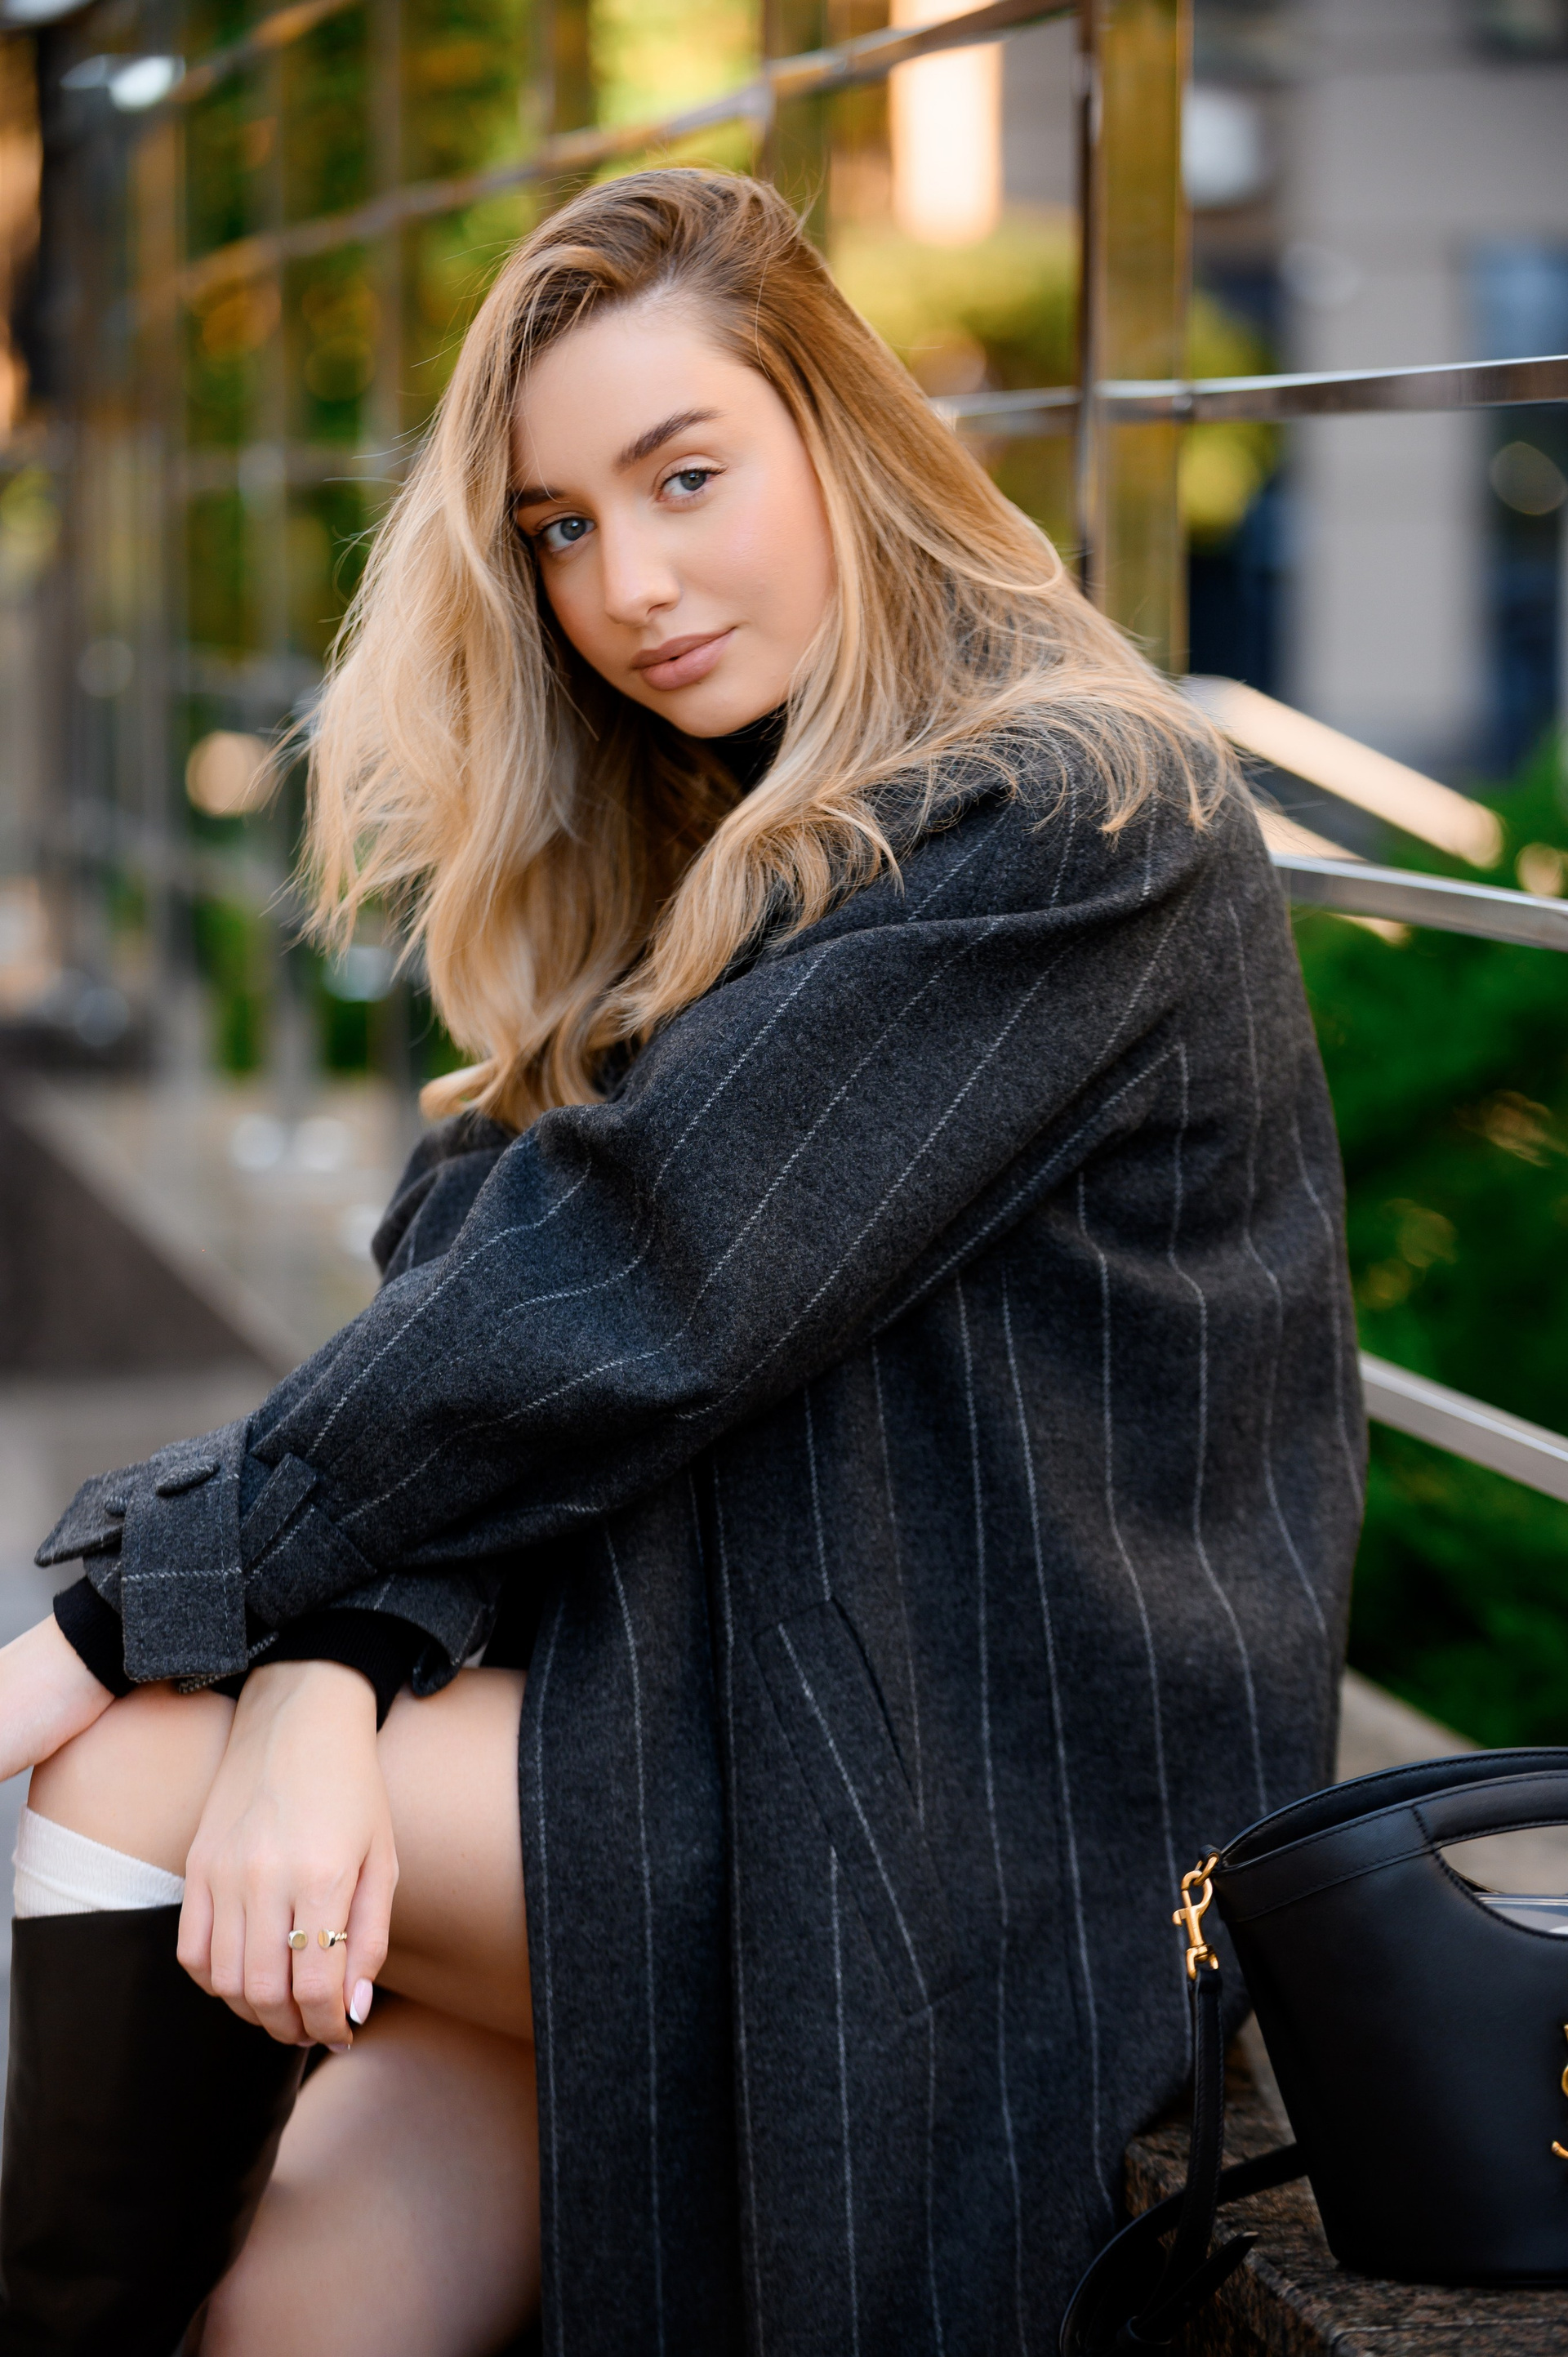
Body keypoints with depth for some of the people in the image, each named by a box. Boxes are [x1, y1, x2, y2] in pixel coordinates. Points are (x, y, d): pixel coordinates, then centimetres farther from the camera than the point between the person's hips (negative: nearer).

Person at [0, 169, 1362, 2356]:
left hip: (1026, 1829, -7)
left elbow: (631, 1295, -20)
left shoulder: (1074, 822, -14)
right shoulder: (698, 858, 14)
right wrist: (321, 1675, -17)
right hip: (727, 1726, 7)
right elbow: (472, 1283, 1)